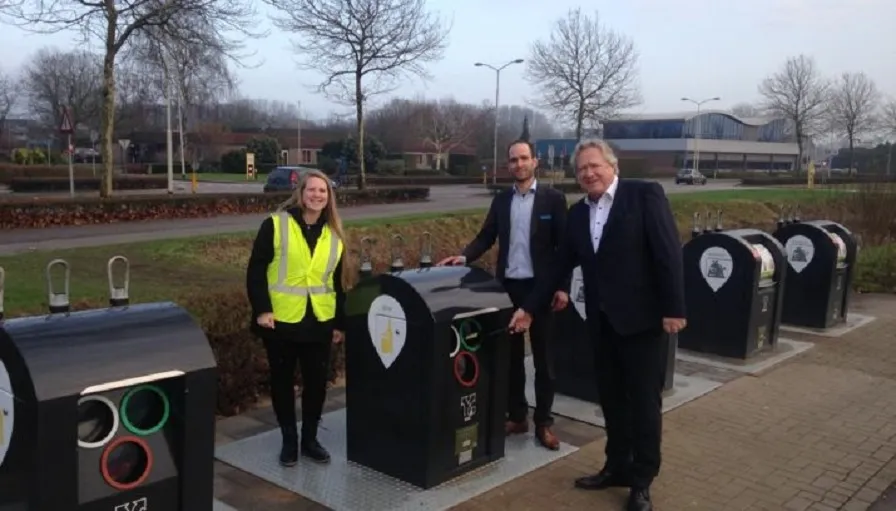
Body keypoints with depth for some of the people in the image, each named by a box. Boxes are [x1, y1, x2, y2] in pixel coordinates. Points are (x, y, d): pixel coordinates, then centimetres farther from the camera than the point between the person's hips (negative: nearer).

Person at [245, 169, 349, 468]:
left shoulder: (334, 234, 9)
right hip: (281, 320, -3)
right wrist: (261, 309, -15)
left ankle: (310, 439, 25)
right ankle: (289, 440, 23)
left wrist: (339, 322, 12)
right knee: (282, 381, 8)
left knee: (317, 382, 8)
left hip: (320, 322, 3)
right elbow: (256, 270, -6)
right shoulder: (276, 225, -5)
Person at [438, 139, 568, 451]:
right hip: (507, 286, 4)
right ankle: (516, 416, 24)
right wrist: (464, 257, -13)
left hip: (539, 287, -4)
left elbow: (564, 245, -5)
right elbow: (486, 237, 5)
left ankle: (543, 423, 16)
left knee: (543, 358, 6)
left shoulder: (553, 199, -3)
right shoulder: (500, 200, 8)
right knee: (511, 355, 12)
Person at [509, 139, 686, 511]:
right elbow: (562, 264, 13)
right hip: (602, 321, 6)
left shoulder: (645, 195, -8)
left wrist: (673, 309, -17)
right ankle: (617, 467, 30)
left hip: (642, 318, -6)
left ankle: (642, 481, 17)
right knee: (611, 399, 14)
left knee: (644, 401, 4)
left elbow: (669, 253, -13)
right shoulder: (578, 213, 9)